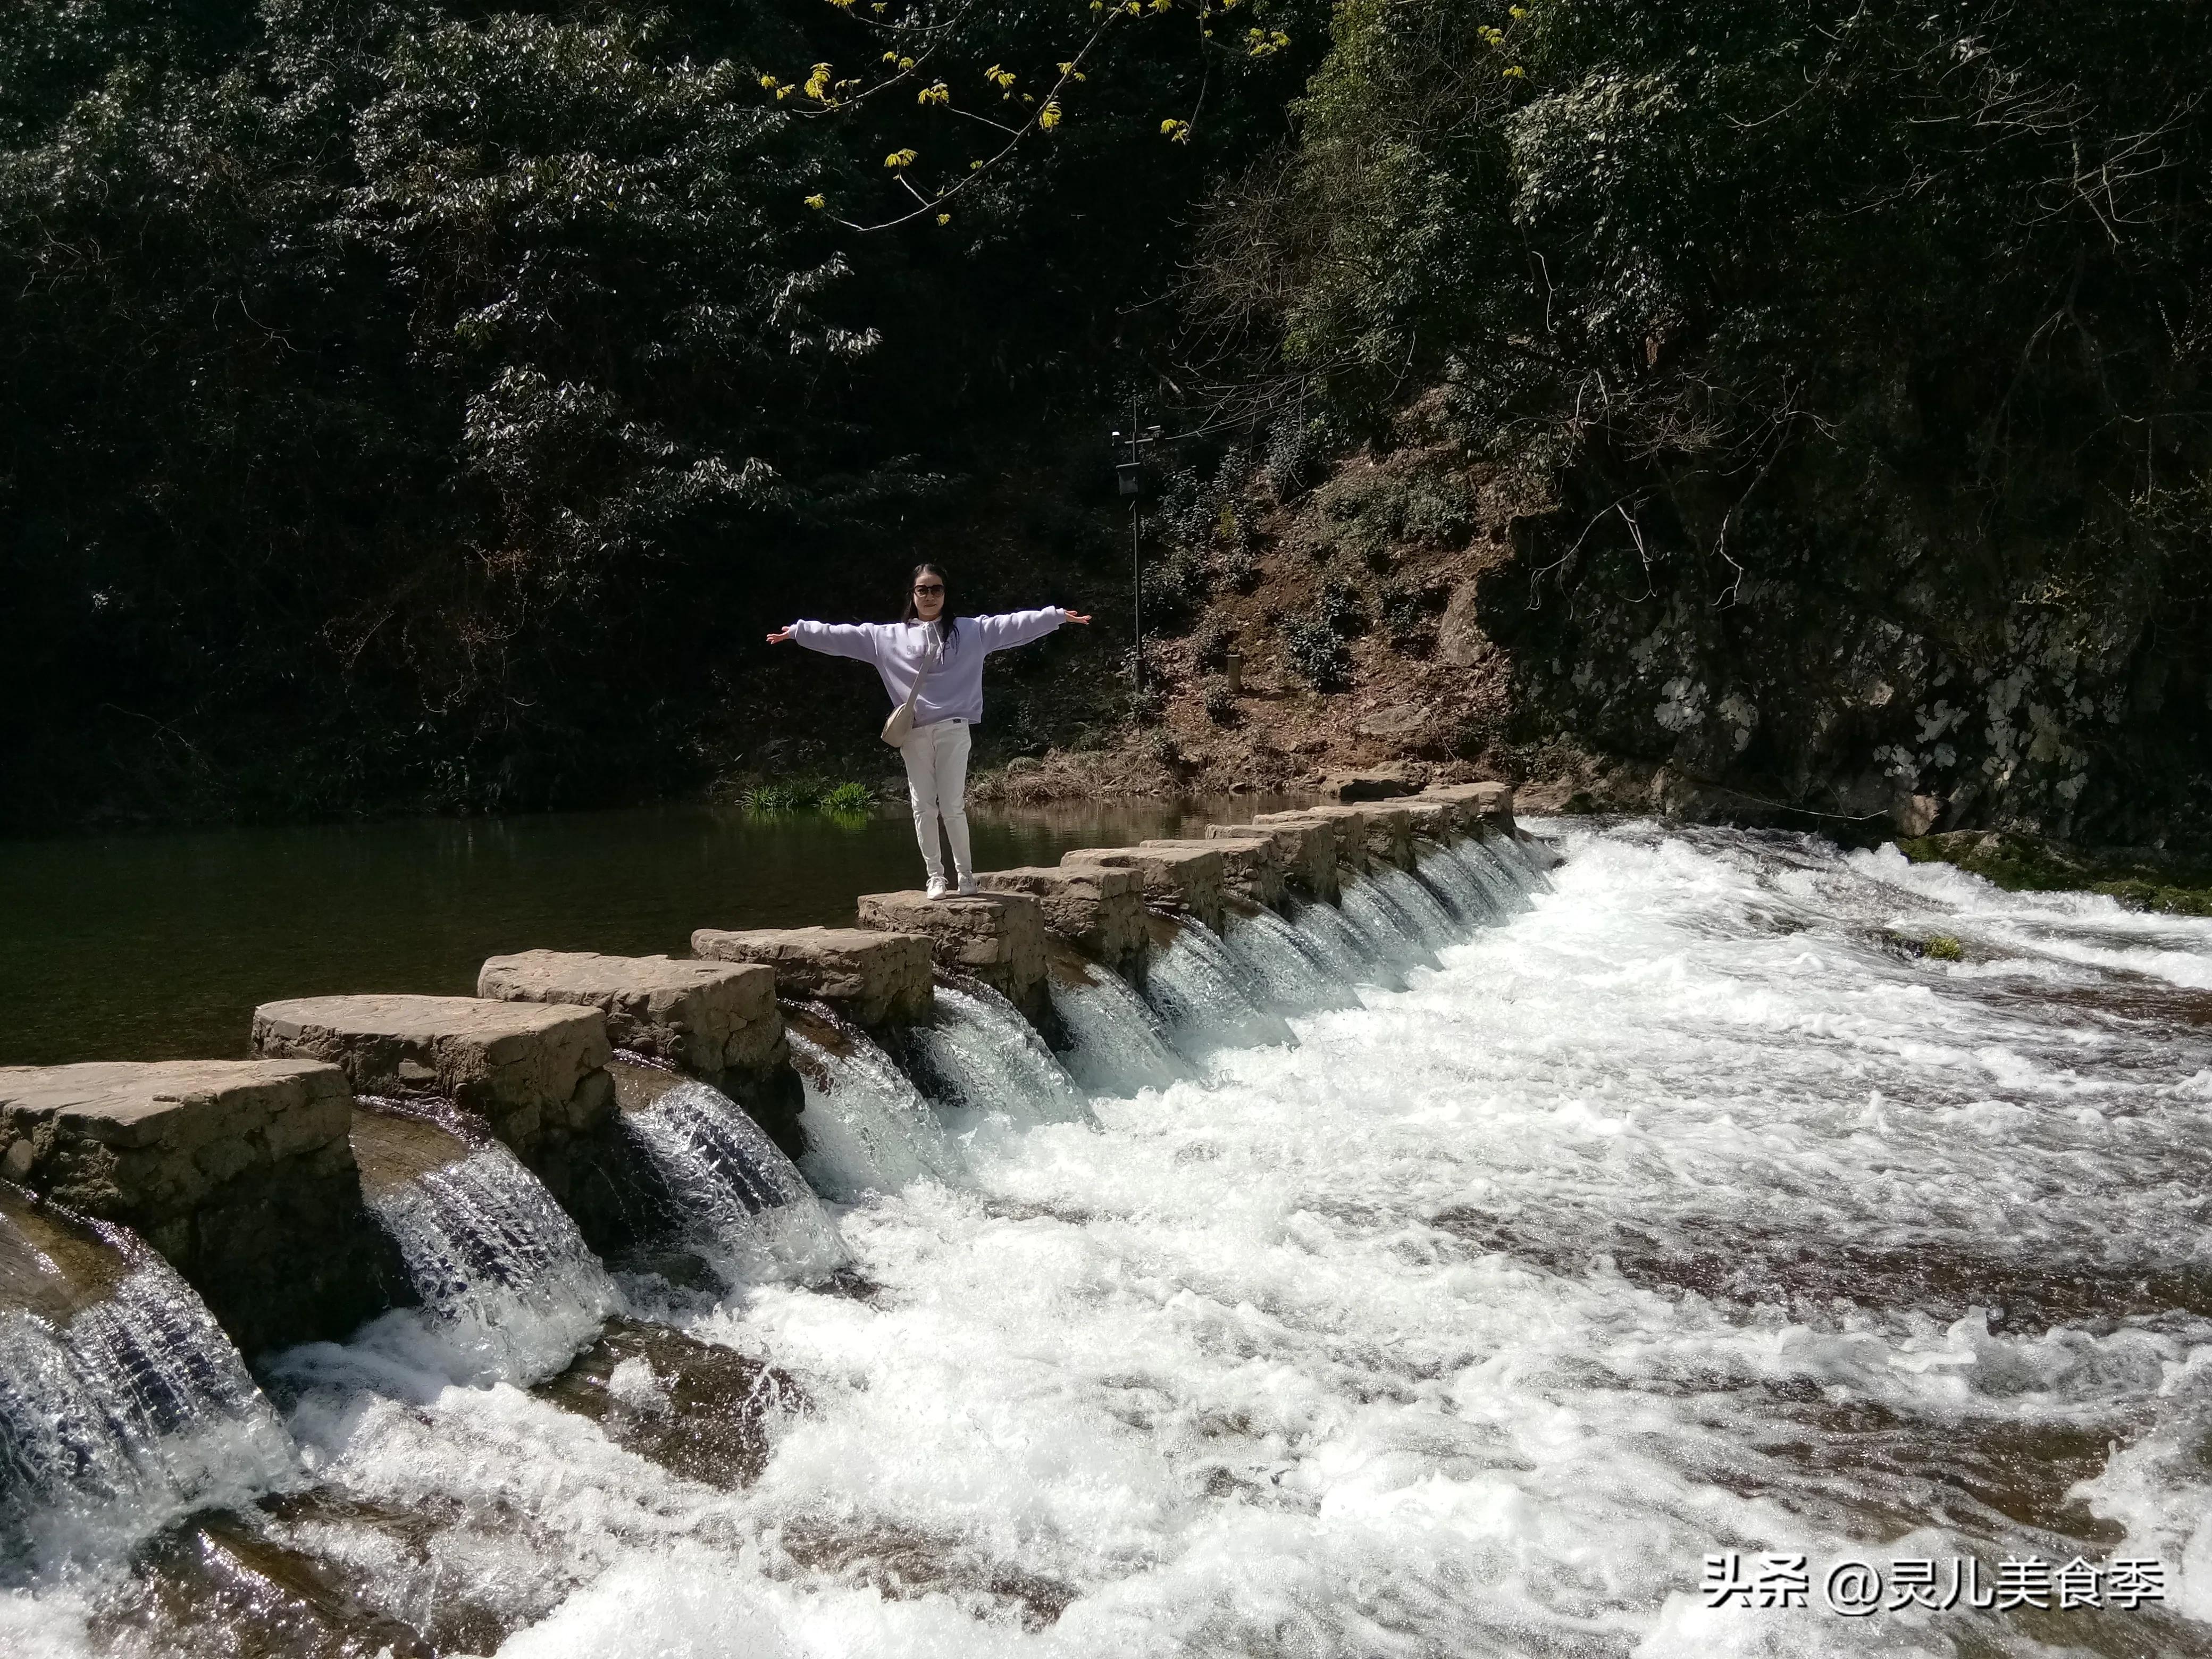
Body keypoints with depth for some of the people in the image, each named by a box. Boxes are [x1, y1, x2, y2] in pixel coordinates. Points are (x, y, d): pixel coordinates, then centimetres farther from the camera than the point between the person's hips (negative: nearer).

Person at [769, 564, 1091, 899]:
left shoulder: (970, 630, 6)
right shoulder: (888, 635, 9)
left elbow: (1013, 625, 0)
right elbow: (843, 636, 9)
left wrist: (1058, 616, -8)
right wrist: (799, 632, 6)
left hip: (953, 729, -2)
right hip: (914, 733, 2)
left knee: (953, 806, -3)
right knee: (923, 807, 4)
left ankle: (965, 872, 12)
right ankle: (935, 876, 14)